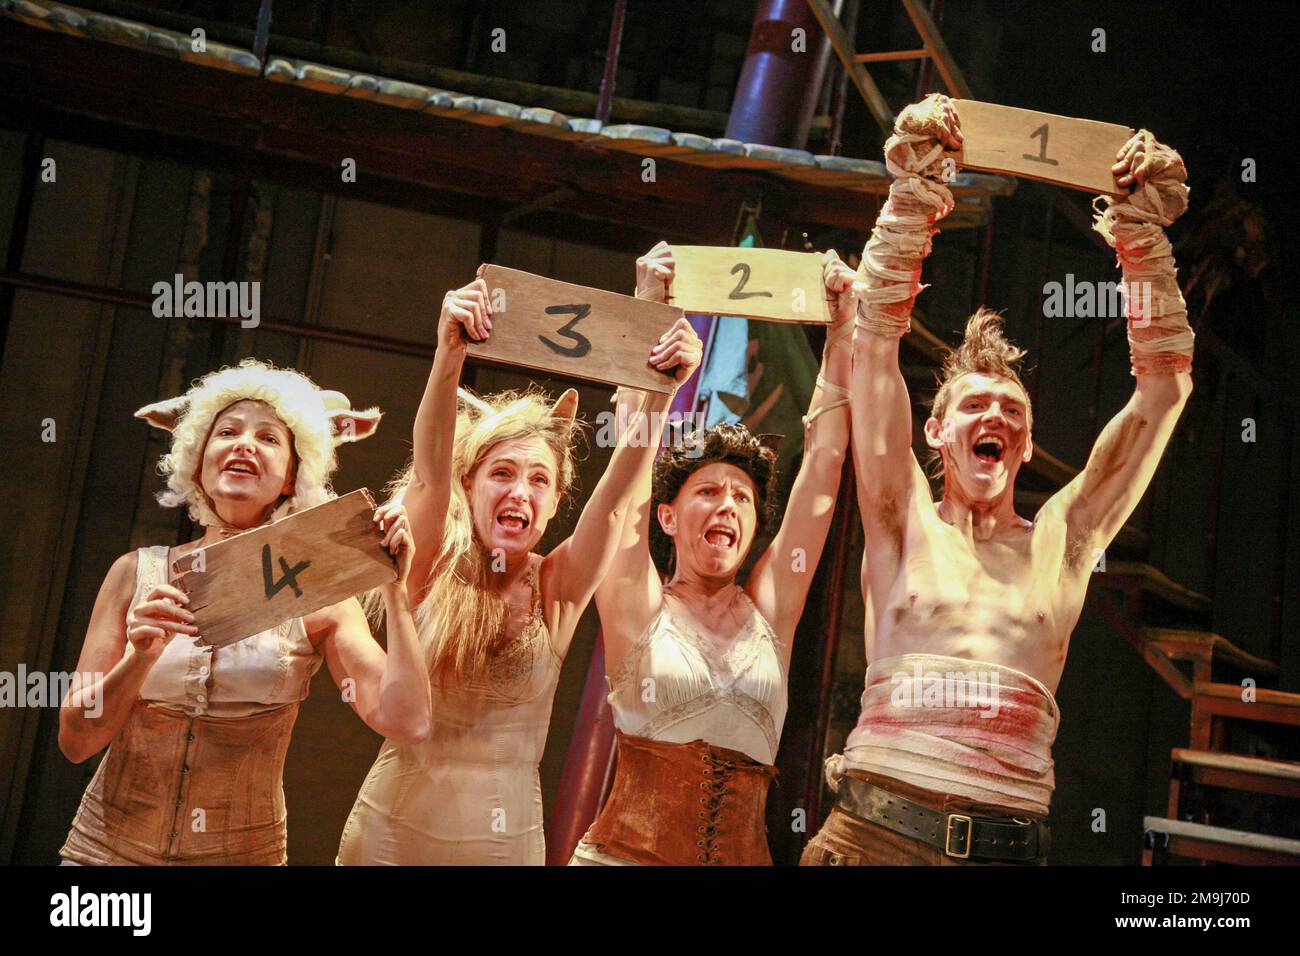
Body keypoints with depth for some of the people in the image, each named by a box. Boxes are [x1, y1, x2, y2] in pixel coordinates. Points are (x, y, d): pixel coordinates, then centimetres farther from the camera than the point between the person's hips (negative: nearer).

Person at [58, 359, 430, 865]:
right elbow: (75, 740, -6)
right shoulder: (137, 573, -4)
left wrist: (395, 592, -20)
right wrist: (141, 657, -22)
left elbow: (404, 721, -17)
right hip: (109, 846, 1)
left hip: (244, 852, 0)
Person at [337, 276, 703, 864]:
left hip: (506, 837, 1)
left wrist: (664, 388, -30)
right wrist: (449, 355, -38)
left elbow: (617, 491, -16)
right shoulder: (435, 571, -7)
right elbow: (430, 468, -22)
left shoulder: (558, 589, -4)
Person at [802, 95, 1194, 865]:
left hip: (1010, 844, 2)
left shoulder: (1058, 543, 11)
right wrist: (912, 200, -8)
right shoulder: (906, 525, 8)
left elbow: (1165, 385, 9)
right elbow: (875, 340, 0)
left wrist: (1145, 236, 1)